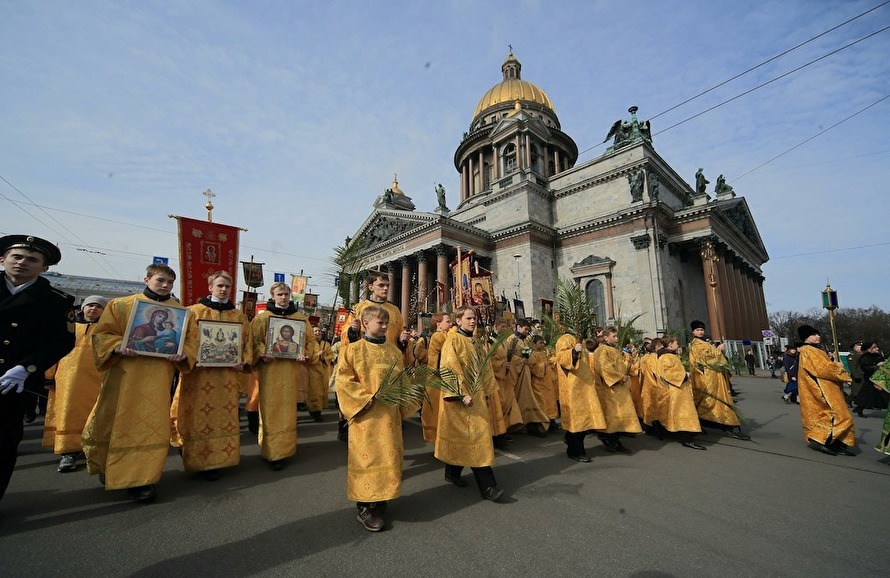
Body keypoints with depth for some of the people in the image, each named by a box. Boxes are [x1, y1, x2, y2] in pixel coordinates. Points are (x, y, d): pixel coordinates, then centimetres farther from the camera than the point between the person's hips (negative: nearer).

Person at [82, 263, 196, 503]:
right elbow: (102, 333, 2)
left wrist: (183, 353, -13)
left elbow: (191, 339, 6)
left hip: (158, 377, 0)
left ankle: (138, 479, 10)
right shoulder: (121, 305, 5)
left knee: (151, 425, -1)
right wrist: (118, 346, -17)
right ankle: (107, 465, 39)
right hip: (124, 374, 0)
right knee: (114, 422, 10)